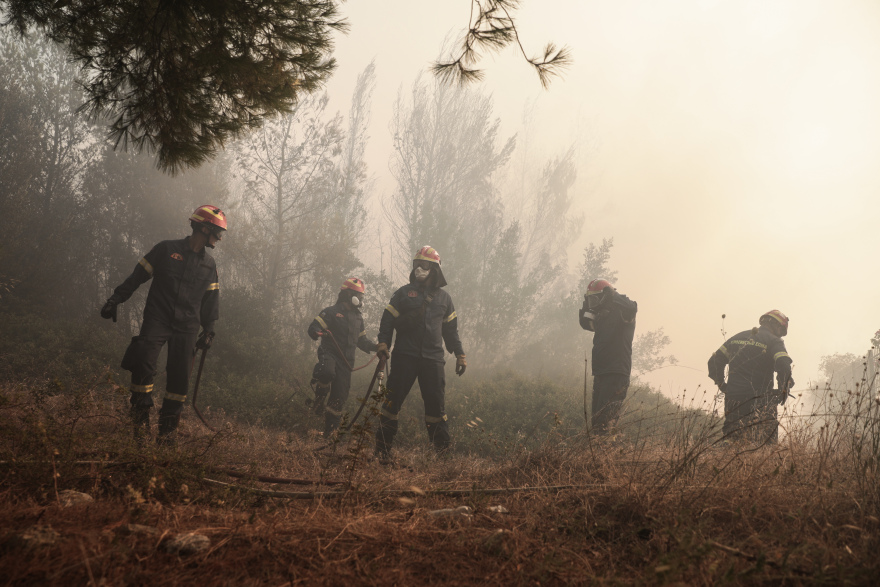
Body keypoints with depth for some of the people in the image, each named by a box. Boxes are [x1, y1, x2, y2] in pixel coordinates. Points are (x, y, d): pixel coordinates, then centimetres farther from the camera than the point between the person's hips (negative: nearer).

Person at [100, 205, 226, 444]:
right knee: (143, 362, -22)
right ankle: (141, 416, -8)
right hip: (157, 318, -3)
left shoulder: (209, 264, 14)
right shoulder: (166, 249, 1)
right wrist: (115, 299, -1)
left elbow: (211, 301, 19)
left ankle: (168, 426, 11)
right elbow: (138, 275, 3)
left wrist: (208, 330, 13)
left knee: (180, 376, -2)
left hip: (187, 326, 4)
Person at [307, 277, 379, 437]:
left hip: (346, 360, 6)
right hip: (329, 353, -6)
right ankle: (319, 400, -11)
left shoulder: (358, 318, 19)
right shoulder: (331, 312, -1)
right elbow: (313, 328, -8)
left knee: (340, 397, 1)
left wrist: (376, 347, 9)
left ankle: (330, 432, 11)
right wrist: (318, 333, -31)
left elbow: (362, 341, 25)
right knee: (327, 373, -40)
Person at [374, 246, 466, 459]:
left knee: (436, 402, -2)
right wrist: (383, 342, -9)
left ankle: (442, 448, 4)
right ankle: (382, 447, 2)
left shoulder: (444, 298, 14)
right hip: (405, 356, -1)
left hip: (433, 358, 2)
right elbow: (388, 320, 6)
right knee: (393, 399, -4)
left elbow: (451, 330, 20)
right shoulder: (404, 293, 8)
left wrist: (460, 354, 14)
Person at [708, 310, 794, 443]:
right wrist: (784, 390, -5)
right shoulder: (774, 341, -2)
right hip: (760, 404, -5)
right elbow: (784, 366, -18)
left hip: (732, 401, 5)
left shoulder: (738, 337, 16)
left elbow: (714, 361, 16)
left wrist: (721, 385, 22)